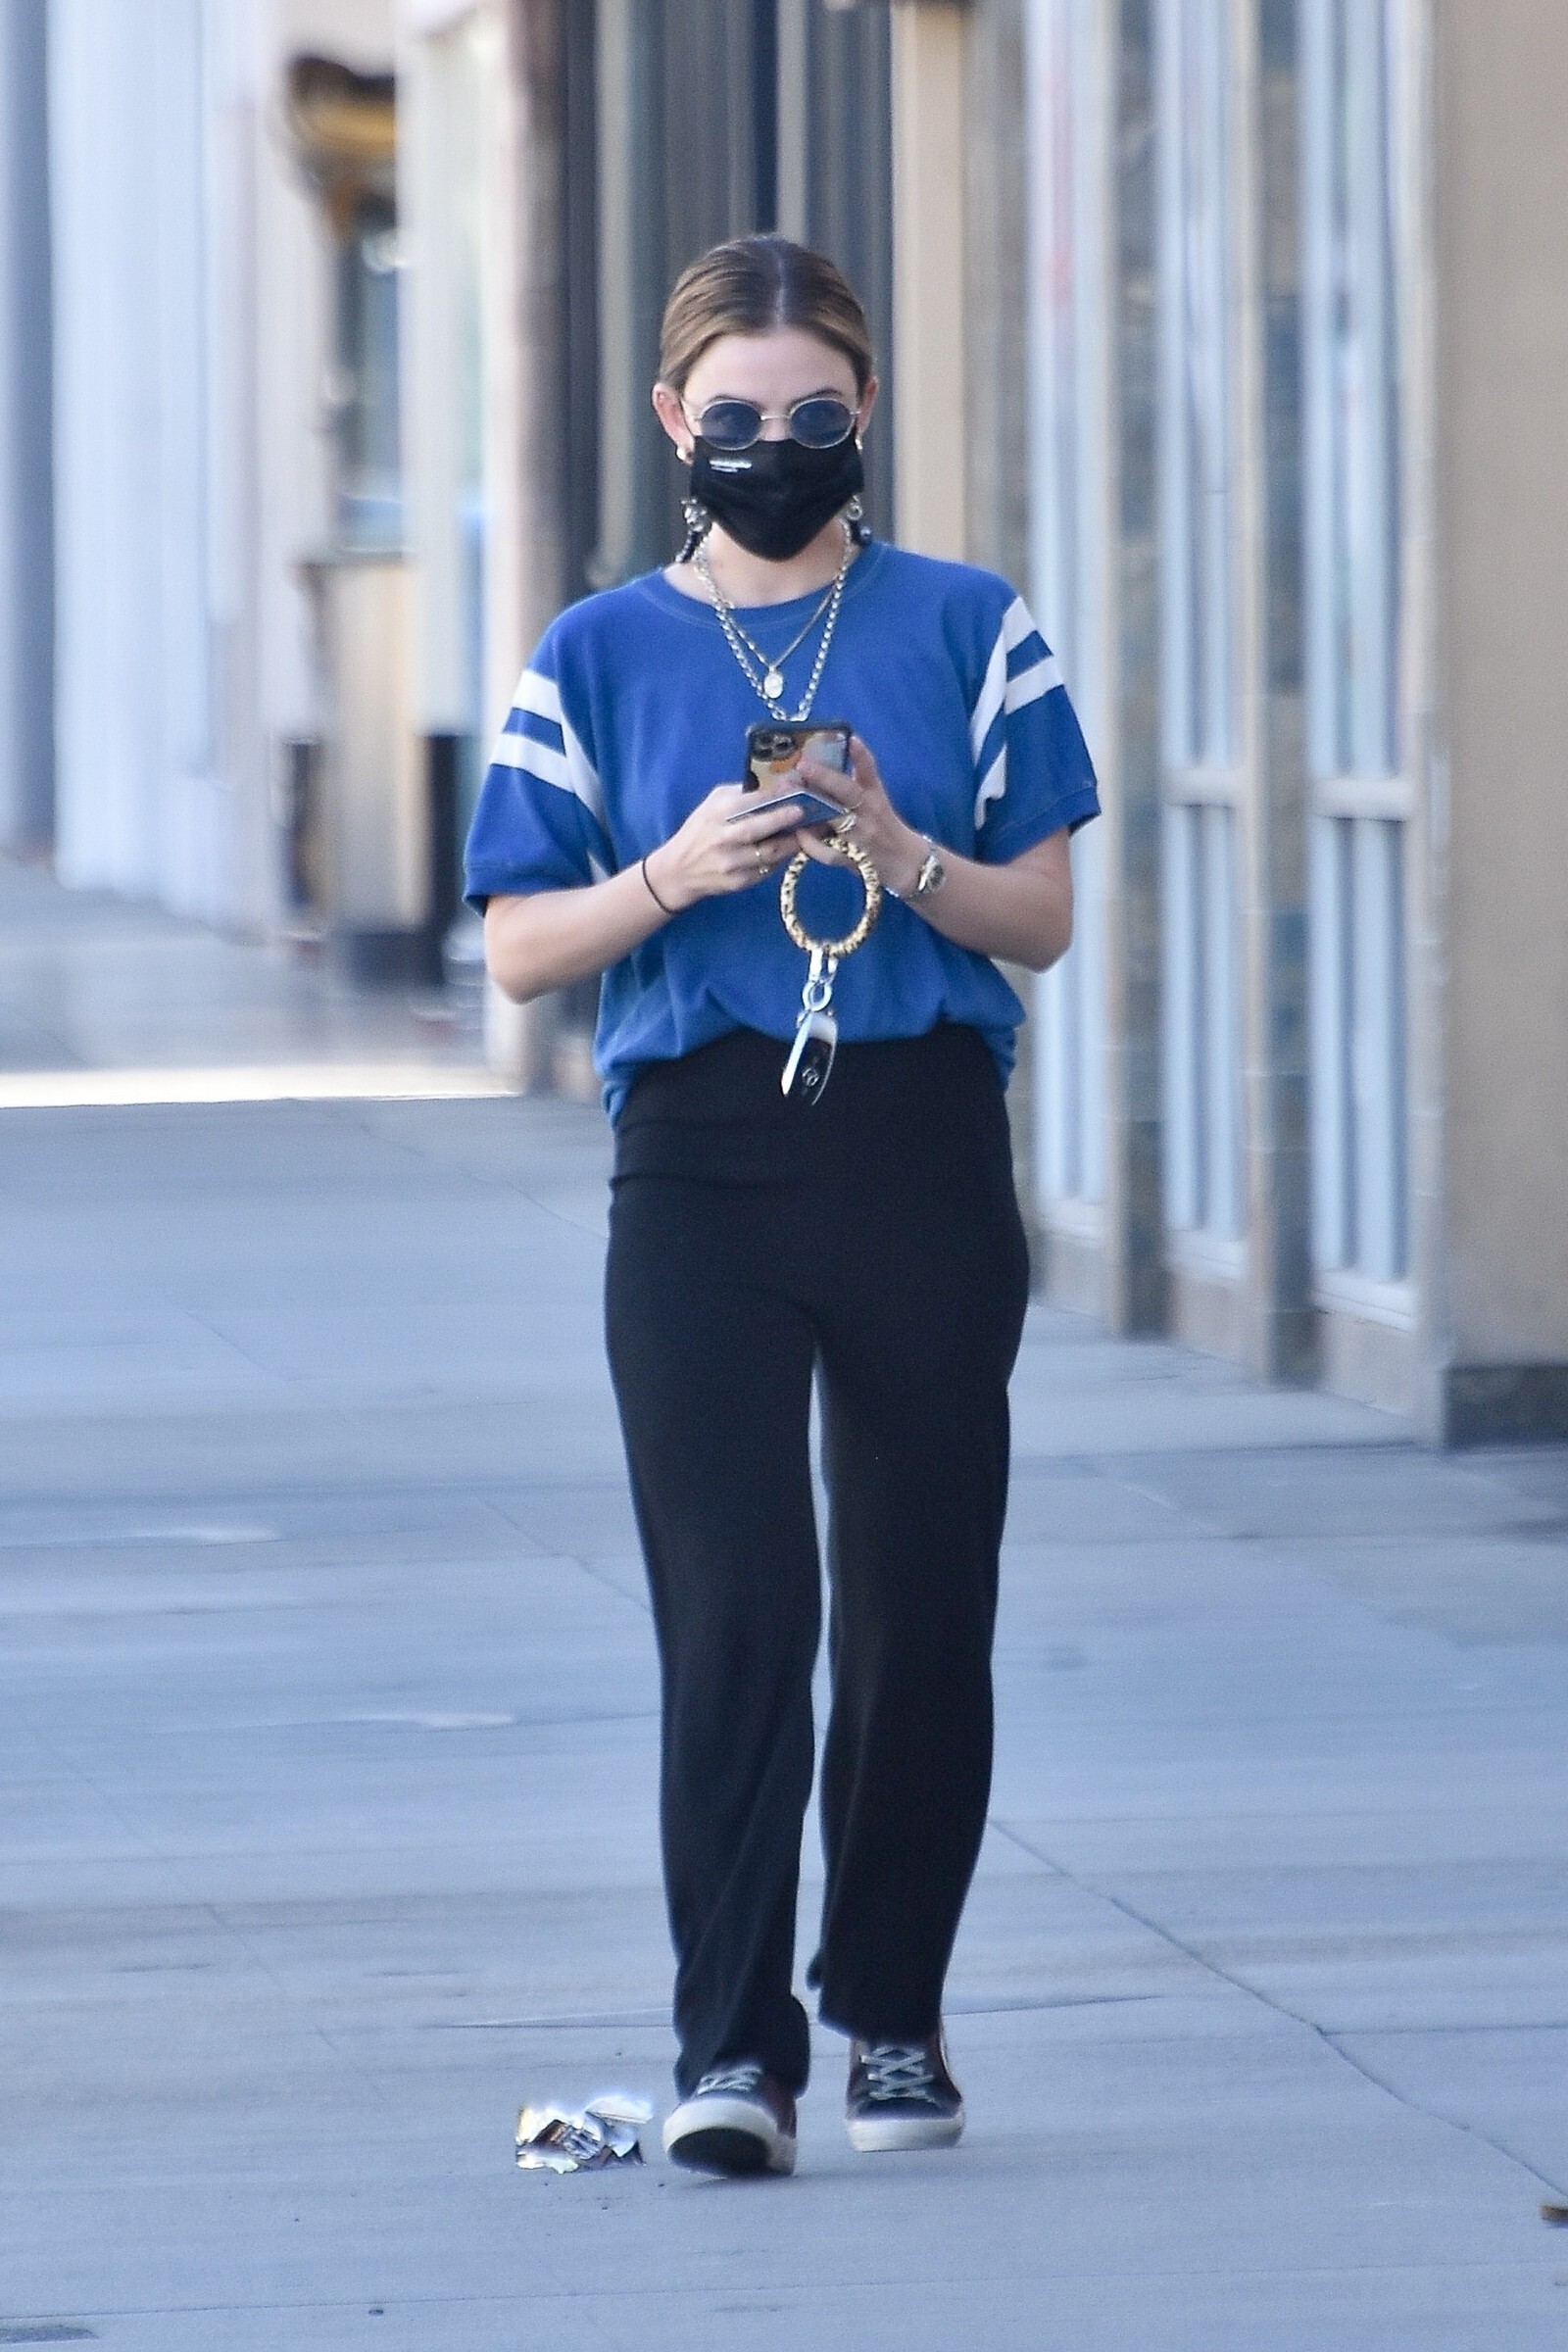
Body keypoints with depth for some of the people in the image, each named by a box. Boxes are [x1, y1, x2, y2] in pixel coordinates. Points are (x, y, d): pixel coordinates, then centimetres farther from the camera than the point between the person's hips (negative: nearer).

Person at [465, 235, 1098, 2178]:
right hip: (699, 1162, -1)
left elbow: (1042, 918, 6)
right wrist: (676, 875, -12)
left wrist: (900, 857, -13)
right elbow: (520, 949, 6)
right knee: (737, 1605, -10)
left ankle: (892, 2011, 19)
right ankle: (732, 2049, -12)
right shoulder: (596, 657, 8)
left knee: (920, 1610, 4)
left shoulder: (966, 630, 8)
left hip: (925, 1153, 1)